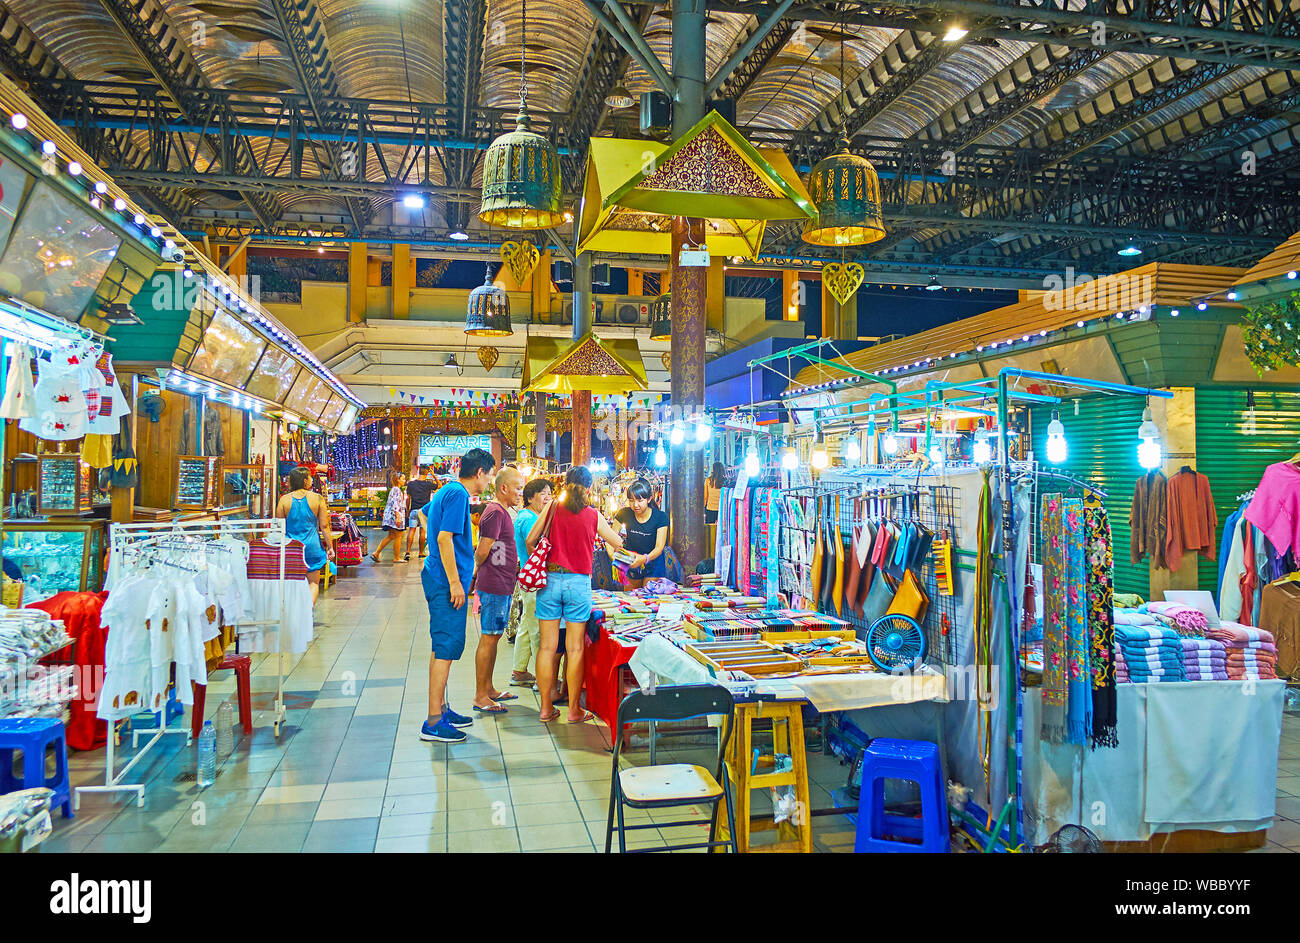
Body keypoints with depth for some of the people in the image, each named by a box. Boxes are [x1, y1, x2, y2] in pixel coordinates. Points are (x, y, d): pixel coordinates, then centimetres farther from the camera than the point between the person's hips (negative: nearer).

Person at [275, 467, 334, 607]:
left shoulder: (284, 500, -2)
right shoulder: (317, 499, -5)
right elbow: (324, 526, -4)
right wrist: (330, 547, 3)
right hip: (312, 546, -1)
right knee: (313, 583, 8)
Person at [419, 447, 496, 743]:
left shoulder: (447, 490, 15)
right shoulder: (457, 494, -15)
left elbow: (425, 511, 35)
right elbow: (444, 538, -22)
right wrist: (454, 582, -22)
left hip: (437, 577, 10)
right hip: (447, 581, -10)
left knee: (442, 646, 16)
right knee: (446, 648, -7)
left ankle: (441, 708, 25)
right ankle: (434, 723, -4)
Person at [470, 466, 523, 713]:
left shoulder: (502, 511, 16)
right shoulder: (495, 512, -17)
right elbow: (482, 551, -18)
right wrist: (475, 574, -3)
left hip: (502, 585, 10)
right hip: (494, 586, -10)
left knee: (493, 637, 15)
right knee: (488, 638, -4)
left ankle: (488, 689, 25)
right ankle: (480, 697, 2)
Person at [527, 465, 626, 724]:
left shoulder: (552, 509, 1)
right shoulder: (593, 516, -1)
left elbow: (530, 541, 6)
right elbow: (618, 544, 12)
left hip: (550, 580, 1)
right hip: (579, 583, -1)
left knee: (547, 647, 7)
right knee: (575, 649, 4)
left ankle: (546, 708, 13)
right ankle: (574, 710, 9)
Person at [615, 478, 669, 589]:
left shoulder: (660, 517, -17)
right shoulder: (624, 514, -12)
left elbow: (659, 547, -23)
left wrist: (645, 558, -44)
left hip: (653, 564, -2)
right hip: (631, 564, 2)